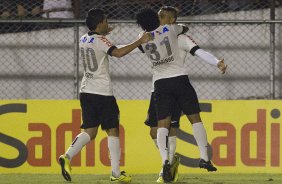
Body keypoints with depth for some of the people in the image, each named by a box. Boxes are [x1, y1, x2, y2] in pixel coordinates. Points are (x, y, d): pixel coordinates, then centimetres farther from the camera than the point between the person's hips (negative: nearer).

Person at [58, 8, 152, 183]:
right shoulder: (100, 41, -12)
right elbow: (118, 52, -28)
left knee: (90, 131, 7)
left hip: (86, 91, 7)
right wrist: (140, 41, -25)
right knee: (113, 130, 1)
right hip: (102, 93, -7)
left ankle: (67, 156, -16)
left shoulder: (84, 40, 12)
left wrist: (104, 33, 45)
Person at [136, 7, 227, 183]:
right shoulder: (170, 29, -3)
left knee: (163, 124, -1)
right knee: (195, 118, 7)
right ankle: (204, 157, 1)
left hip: (160, 83, 1)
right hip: (180, 79, -1)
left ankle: (165, 161, -20)